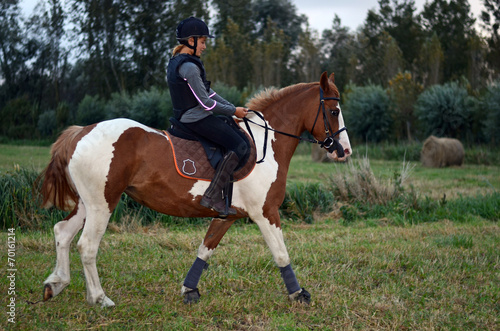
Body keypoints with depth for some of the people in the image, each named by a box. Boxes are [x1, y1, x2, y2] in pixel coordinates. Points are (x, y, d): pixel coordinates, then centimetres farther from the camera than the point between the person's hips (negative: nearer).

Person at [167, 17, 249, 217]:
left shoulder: (177, 62, 14)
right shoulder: (189, 67, -19)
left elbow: (208, 92, 15)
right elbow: (205, 102, -19)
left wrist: (234, 108, 10)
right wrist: (233, 111, -7)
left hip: (185, 117, 11)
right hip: (197, 119, -11)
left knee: (234, 139, 23)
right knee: (239, 146, -12)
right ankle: (213, 196, -16)